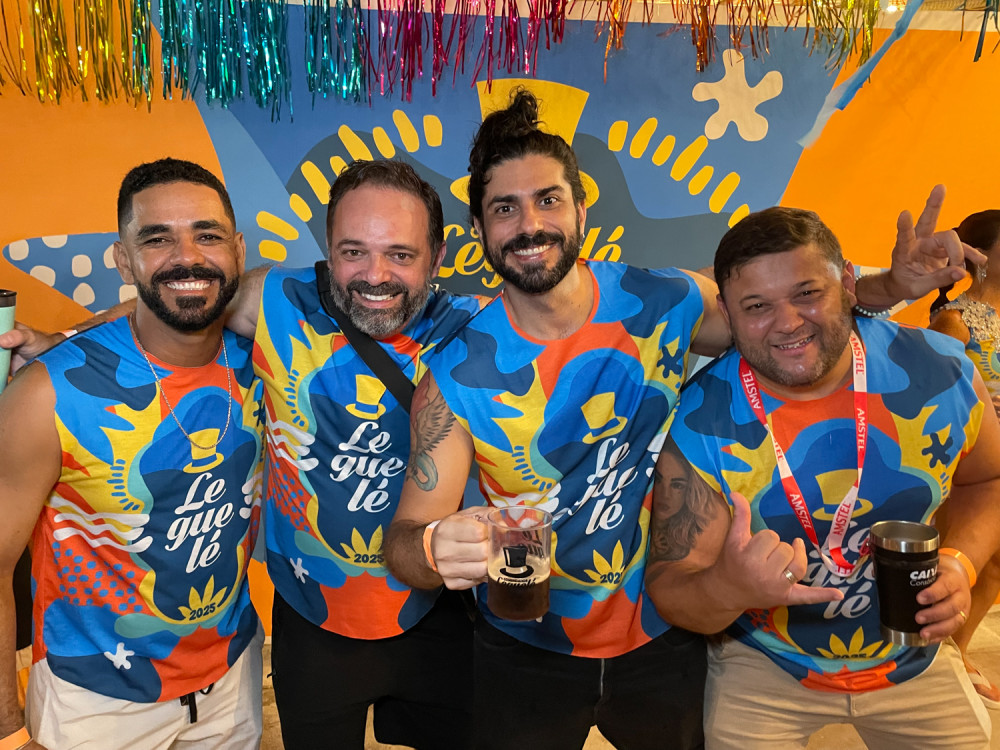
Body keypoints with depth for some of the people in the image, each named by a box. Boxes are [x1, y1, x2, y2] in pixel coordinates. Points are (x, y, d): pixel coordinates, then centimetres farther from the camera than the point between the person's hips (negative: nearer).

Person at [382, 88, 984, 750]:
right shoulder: (456, 377, -19)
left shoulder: (670, 305, -14)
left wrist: (890, 286, -15)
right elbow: (405, 535, -19)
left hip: (663, 638, 2)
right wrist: (437, 550, -43)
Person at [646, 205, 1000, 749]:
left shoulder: (943, 373, -18)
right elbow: (670, 591, -21)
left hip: (914, 656, 3)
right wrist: (727, 588, -44)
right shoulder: (699, 427, -25)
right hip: (763, 669, -2)